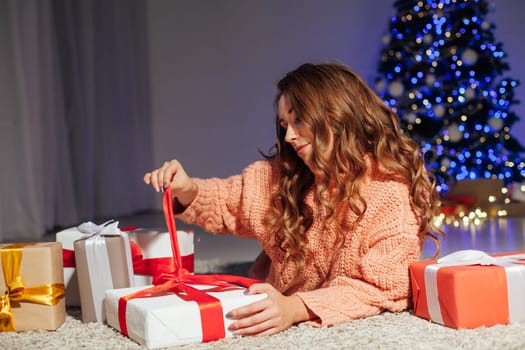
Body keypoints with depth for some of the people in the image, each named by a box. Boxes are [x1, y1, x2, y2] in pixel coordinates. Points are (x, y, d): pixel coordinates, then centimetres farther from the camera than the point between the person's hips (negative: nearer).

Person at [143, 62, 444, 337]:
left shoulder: (392, 193, -13)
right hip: (282, 326, 4)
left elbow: (382, 289, -17)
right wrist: (188, 191, -3)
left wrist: (297, 309, -31)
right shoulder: (281, 177, 4)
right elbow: (227, 202, 19)